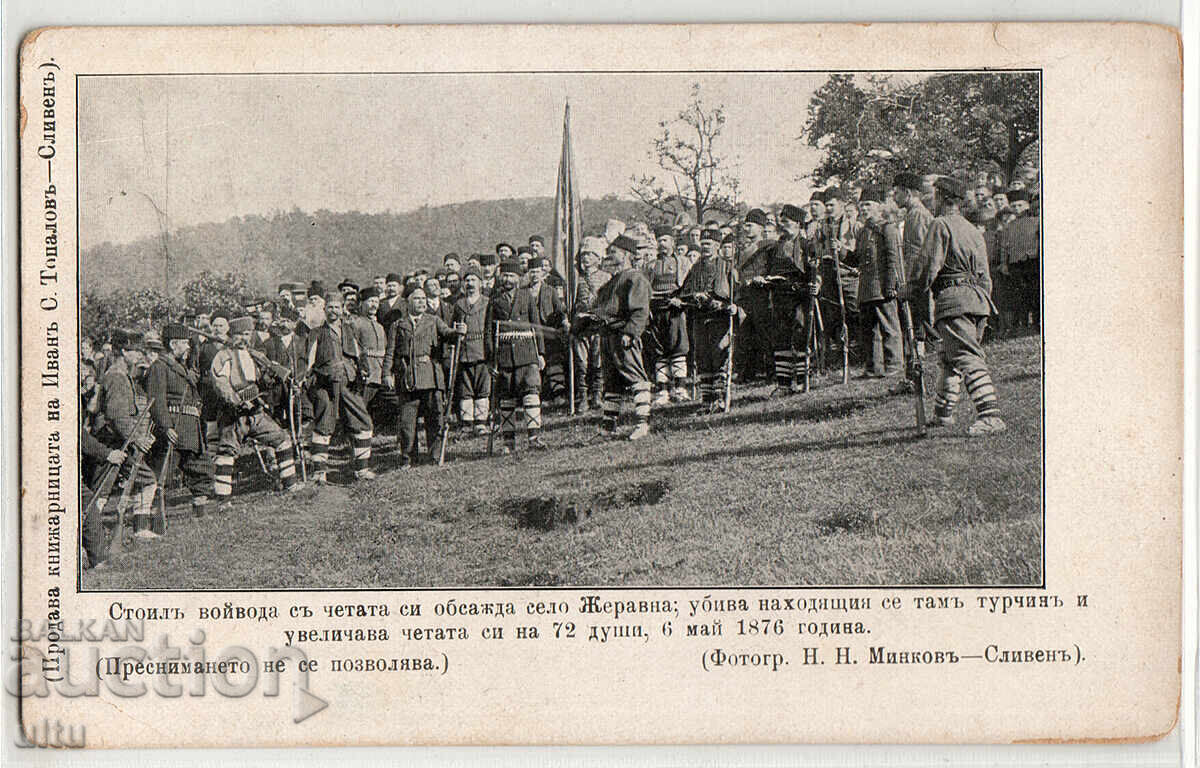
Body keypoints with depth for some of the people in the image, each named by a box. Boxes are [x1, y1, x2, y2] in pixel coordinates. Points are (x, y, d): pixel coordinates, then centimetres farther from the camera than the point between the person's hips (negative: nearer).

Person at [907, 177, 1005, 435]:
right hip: (979, 298, 9)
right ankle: (943, 412, 28)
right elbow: (984, 275, 21)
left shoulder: (941, 225, -4)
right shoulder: (973, 230, 20)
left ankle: (990, 415, -26)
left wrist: (914, 291, 3)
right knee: (951, 358, 20)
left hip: (953, 298, -8)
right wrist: (985, 301, 25)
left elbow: (928, 265, -10)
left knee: (968, 358, -15)